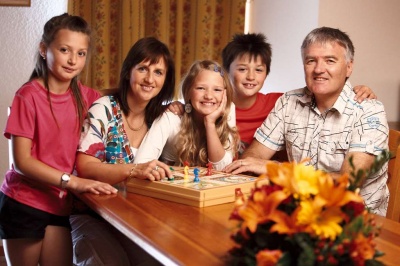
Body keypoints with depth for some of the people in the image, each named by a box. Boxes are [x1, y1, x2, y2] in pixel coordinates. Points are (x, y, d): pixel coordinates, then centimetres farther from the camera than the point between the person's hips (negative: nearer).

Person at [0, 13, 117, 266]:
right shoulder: (29, 95, -14)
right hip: (23, 203, -4)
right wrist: (73, 182, -25)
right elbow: (22, 161, -16)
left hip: (60, 203, 4)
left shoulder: (84, 96, 0)